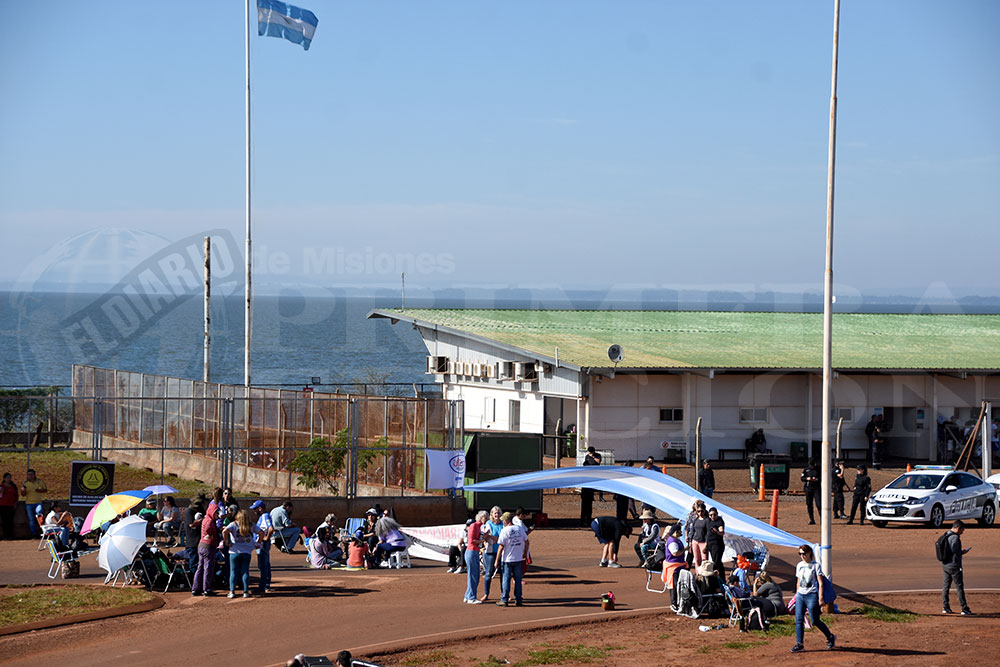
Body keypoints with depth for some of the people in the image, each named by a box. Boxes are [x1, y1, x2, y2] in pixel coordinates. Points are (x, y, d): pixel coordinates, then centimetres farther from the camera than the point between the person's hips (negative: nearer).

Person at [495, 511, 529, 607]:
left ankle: (504, 600, 6)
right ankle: (518, 600, 12)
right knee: (518, 579, 10)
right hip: (518, 559, 4)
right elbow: (526, 542, 8)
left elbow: (501, 546, -13)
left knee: (506, 580, 4)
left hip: (507, 559, -4)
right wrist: (524, 553, 21)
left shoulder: (504, 531, -11)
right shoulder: (520, 529, 3)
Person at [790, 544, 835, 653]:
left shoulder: (815, 565, -4)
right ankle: (799, 645, -1)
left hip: (811, 595, -6)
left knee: (815, 621, -1)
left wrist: (820, 598, -13)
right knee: (799, 620, -3)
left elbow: (820, 583, -6)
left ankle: (830, 637, 20)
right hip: (800, 595, 6)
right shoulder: (799, 565, 13)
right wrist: (797, 595, 18)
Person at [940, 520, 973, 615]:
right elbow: (955, 552, -24)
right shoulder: (955, 537, -18)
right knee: (959, 586, -3)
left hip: (945, 565, 8)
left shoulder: (944, 536, 10)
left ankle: (945, 607, 14)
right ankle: (964, 609, 0)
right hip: (954, 566, -8)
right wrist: (963, 552, -6)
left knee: (946, 585, 13)